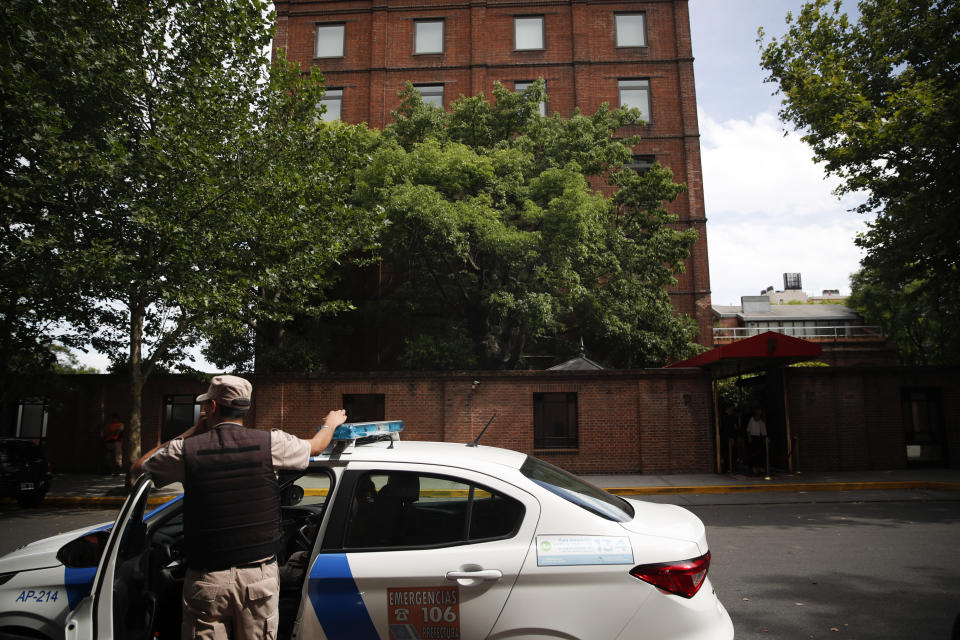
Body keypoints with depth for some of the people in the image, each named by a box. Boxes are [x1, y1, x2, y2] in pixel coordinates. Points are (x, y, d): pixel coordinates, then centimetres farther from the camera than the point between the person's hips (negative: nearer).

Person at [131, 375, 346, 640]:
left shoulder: (185, 450, -7)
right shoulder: (271, 443, -6)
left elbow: (139, 467, 13)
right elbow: (315, 446, 15)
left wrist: (189, 433, 13)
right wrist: (331, 423, 36)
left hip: (207, 580, 0)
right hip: (260, 578, 1)